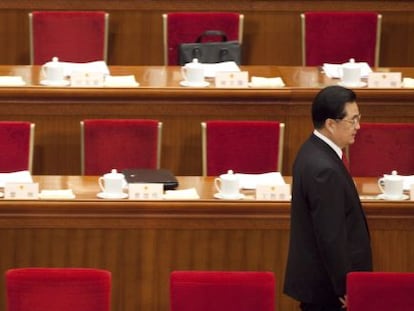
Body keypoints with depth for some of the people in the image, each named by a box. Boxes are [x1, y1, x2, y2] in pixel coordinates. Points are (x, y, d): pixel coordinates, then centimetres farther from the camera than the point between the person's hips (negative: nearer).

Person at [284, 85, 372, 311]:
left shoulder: (314, 151, 8)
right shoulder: (324, 169, -24)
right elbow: (331, 237, -23)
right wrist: (346, 288, -18)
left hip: (315, 277, 10)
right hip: (326, 284, -10)